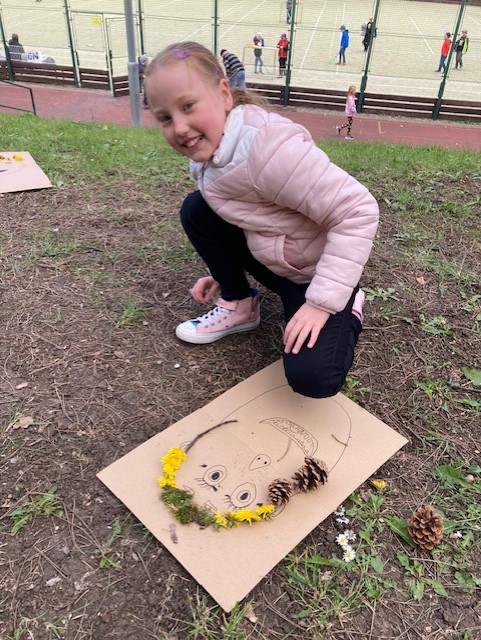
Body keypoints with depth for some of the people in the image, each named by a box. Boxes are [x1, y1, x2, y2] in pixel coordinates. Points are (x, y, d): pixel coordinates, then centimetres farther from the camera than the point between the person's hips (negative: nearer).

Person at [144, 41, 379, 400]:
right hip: (268, 258, 7)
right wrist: (223, 272, 5)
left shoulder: (270, 149, -33)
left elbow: (358, 212, -32)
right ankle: (239, 305, 6)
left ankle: (347, 310, 9)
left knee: (311, 379, -23)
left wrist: (322, 302, -31)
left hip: (316, 272, -7)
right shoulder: (208, 149, -5)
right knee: (196, 210, -10)